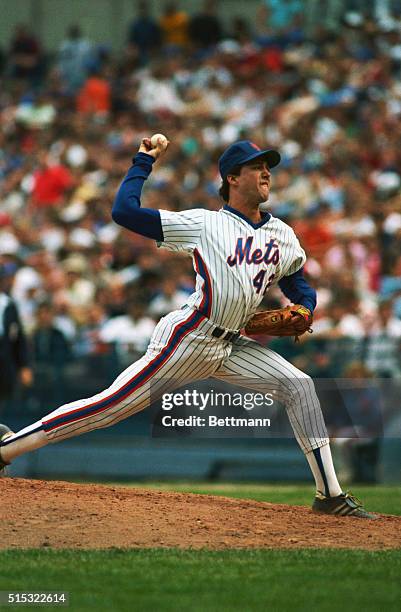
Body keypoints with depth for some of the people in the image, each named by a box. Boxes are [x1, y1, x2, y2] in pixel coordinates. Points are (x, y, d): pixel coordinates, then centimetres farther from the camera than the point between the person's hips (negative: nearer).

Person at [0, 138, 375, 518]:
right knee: (112, 405, -12)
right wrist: (143, 163, 2)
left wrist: (303, 310, 1)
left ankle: (330, 495, -4)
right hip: (188, 341, -6)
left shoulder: (282, 234, 13)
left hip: (231, 348, 6)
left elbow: (298, 284, 24)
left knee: (298, 385, -7)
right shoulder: (204, 223, -3)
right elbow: (124, 211, -7)